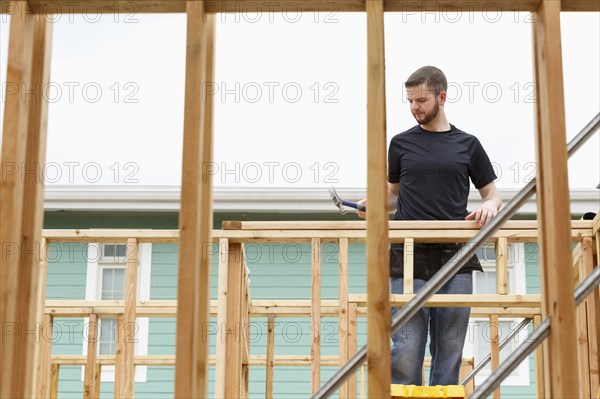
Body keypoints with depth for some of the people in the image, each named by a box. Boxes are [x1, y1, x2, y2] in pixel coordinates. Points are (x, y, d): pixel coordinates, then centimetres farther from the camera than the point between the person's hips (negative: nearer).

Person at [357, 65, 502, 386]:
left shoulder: (467, 145, 12)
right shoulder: (401, 143, 12)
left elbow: (492, 194, 17)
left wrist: (489, 206, -6)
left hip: (455, 258, 1)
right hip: (409, 260, -1)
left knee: (449, 349, 4)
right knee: (406, 348, -7)